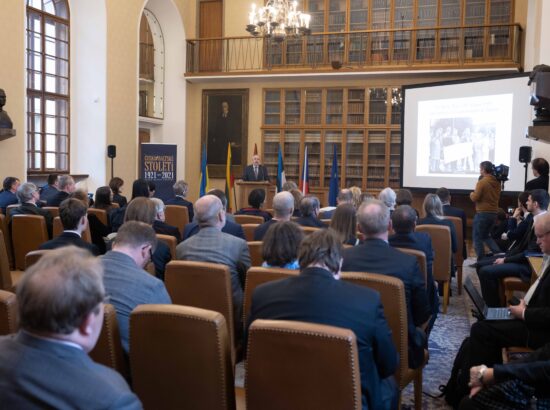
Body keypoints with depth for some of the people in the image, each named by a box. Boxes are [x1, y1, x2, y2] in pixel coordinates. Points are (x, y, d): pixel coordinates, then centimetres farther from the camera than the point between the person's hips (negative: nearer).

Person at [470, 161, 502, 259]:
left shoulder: (482, 182, -16)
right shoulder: (497, 182, 7)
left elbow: (475, 198, -15)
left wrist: (472, 194, 5)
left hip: (482, 213, -8)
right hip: (493, 212, 8)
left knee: (477, 237, 2)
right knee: (485, 235, 22)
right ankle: (498, 253, 7)